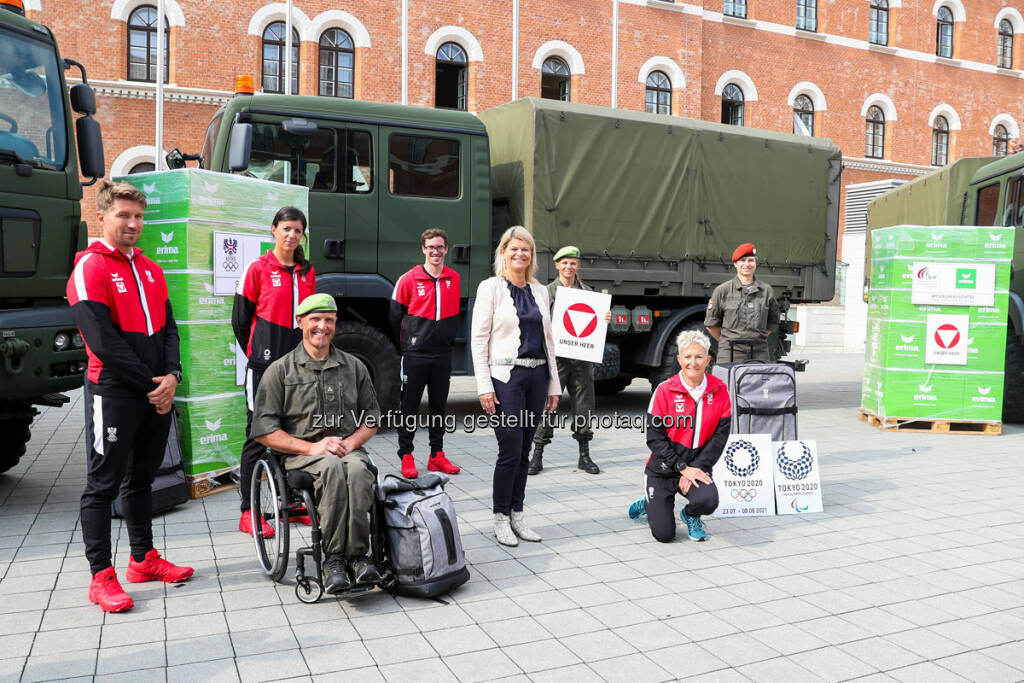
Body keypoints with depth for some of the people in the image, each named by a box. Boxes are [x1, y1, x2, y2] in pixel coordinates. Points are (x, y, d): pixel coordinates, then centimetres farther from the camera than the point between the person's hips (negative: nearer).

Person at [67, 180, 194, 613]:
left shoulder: (150, 269, 13)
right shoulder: (89, 269, -9)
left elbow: (167, 328, 11)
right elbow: (104, 343, -16)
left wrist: (171, 375, -5)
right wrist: (149, 384, -13)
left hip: (158, 394, 7)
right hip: (114, 394, -7)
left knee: (141, 478, 16)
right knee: (103, 485, 1)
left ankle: (143, 560, 27)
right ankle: (101, 577, 9)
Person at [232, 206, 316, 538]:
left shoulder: (308, 272, 11)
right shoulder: (257, 269, -4)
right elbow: (241, 319, 0)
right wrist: (258, 355, 8)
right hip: (264, 366, -5)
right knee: (258, 435, -1)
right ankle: (248, 513, 7)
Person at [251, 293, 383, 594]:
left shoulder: (354, 367, 15)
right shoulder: (280, 370, 6)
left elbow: (371, 420, 18)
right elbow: (264, 431, 0)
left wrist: (350, 442, -5)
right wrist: (311, 447, -13)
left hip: (348, 448, 2)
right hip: (301, 454, -2)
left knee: (357, 470, -35)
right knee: (333, 468, -36)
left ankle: (356, 555, -28)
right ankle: (334, 556, -29)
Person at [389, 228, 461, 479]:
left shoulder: (454, 279, 6)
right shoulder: (409, 280, -5)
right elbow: (395, 316, 1)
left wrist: (448, 339, 12)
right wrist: (406, 343, 5)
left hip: (443, 355, 4)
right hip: (415, 355, -3)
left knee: (439, 406, 10)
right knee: (410, 406, 2)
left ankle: (437, 455, 19)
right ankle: (406, 456, 9)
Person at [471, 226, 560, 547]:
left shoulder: (540, 290, 13)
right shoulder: (491, 287, -2)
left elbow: (548, 339, 16)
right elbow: (478, 339, -5)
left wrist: (554, 385, 12)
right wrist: (484, 386, -12)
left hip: (536, 376, 5)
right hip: (506, 376, -5)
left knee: (524, 451, 10)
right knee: (510, 451, -5)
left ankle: (517, 514, 21)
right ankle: (501, 519, 10)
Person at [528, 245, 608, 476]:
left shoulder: (587, 291, 11)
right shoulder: (548, 291, 3)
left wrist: (605, 319, -5)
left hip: (582, 357, 3)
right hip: (555, 356, -3)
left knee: (584, 406, 7)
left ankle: (584, 456, 20)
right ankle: (537, 455, 8)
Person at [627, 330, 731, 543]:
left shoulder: (719, 390, -3)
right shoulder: (665, 390, -10)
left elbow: (720, 436, -4)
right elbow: (654, 438, -10)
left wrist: (697, 468, -13)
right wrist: (682, 467, -16)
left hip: (697, 468, 2)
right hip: (663, 470, -1)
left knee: (708, 500, -31)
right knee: (664, 534, -6)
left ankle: (690, 516, 8)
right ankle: (650, 503, 30)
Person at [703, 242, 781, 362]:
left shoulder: (766, 290, 11)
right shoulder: (722, 290, 4)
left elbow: (773, 322, 20)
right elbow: (711, 323, 9)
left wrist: (759, 337, 12)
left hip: (759, 353, 2)